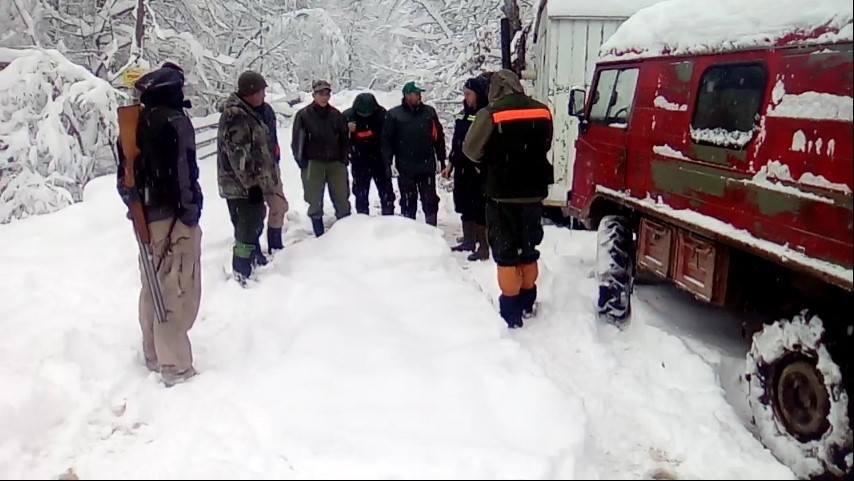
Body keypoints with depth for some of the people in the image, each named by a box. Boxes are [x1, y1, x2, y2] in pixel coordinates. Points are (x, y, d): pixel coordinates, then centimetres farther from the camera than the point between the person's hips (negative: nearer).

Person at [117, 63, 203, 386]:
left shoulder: (134, 123, 12)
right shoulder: (174, 121, -13)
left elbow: (125, 175, 15)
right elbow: (183, 171, -19)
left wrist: (137, 205, 20)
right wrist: (190, 212, -12)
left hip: (146, 217, 9)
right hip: (172, 216, -8)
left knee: (154, 289, 18)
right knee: (177, 293, -4)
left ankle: (154, 357, 31)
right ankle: (176, 367, 1)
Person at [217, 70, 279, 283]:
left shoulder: (247, 113, 15)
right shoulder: (235, 116, -19)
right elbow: (238, 155, -24)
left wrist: (258, 181, 26)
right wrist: (251, 184, -23)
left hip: (249, 184, 10)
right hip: (242, 186, -10)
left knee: (253, 225, 22)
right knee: (248, 229, -6)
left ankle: (256, 262, 37)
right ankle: (241, 275, 1)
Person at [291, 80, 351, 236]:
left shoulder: (336, 115, 7)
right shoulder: (303, 115, -1)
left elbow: (344, 138, 15)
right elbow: (297, 141, 1)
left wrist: (343, 159, 7)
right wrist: (302, 162, -5)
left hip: (335, 163, 2)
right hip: (313, 163, -2)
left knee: (342, 201, 4)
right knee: (315, 203, 2)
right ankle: (320, 237, 13)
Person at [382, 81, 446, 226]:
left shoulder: (429, 112, 5)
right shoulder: (394, 114, -1)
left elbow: (438, 137, 8)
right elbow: (386, 139, -2)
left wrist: (442, 160, 6)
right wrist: (387, 162, -10)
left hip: (427, 165, 2)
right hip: (405, 167, -1)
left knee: (430, 200, 5)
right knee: (408, 201, 8)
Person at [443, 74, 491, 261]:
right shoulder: (464, 114, 14)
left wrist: (481, 166, -22)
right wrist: (451, 164, 20)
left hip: (478, 171, -8)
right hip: (462, 168, 8)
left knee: (480, 209, -3)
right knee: (464, 206, 16)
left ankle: (483, 247, 4)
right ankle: (469, 241, 30)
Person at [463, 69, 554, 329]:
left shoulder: (491, 114, -12)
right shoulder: (542, 112, 5)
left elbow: (471, 150, -3)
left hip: (503, 195, -5)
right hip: (533, 193, 5)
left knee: (506, 256, 2)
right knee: (528, 252, 17)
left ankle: (511, 315, 5)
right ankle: (527, 305, 29)